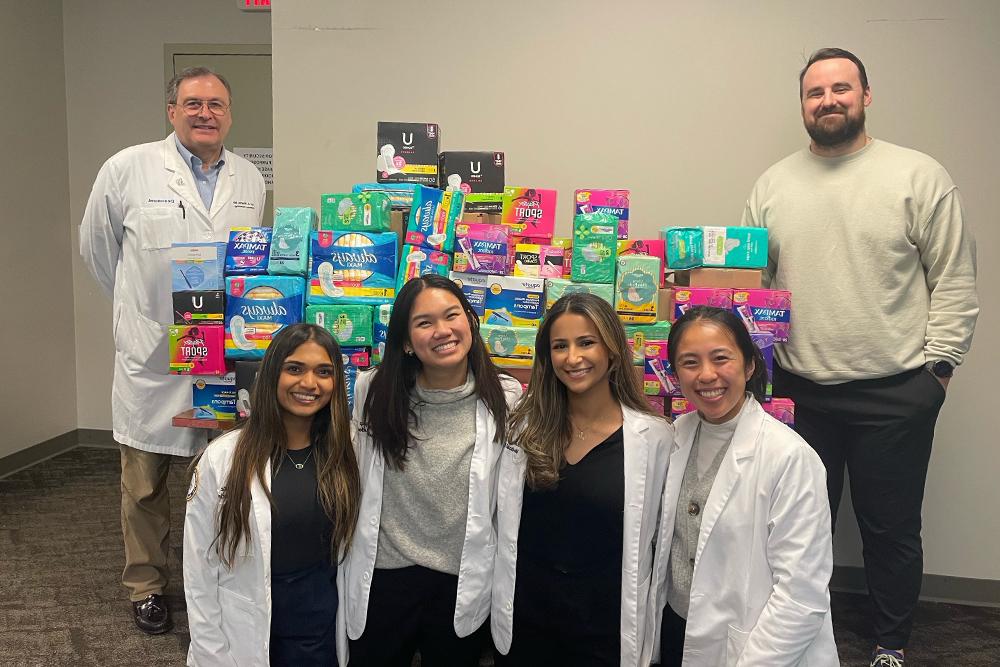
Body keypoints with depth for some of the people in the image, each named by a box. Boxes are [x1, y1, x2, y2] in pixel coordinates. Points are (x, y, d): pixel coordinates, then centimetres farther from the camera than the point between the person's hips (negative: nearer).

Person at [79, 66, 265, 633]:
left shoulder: (250, 179, 8)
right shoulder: (128, 169, -3)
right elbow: (97, 246, 9)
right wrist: (138, 306, 13)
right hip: (151, 355, -2)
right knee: (145, 483, 9)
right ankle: (147, 585, 28)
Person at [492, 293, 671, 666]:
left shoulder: (653, 436, -10)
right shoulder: (525, 426, -2)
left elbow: (654, 543, -2)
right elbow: (504, 525, 8)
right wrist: (501, 610, 7)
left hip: (606, 632, -2)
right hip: (521, 624, 2)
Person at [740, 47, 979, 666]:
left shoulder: (921, 177, -3)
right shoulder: (773, 186, 6)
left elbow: (955, 283, -2)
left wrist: (937, 365, -7)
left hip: (896, 393, -2)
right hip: (798, 391, 3)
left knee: (892, 530, 12)